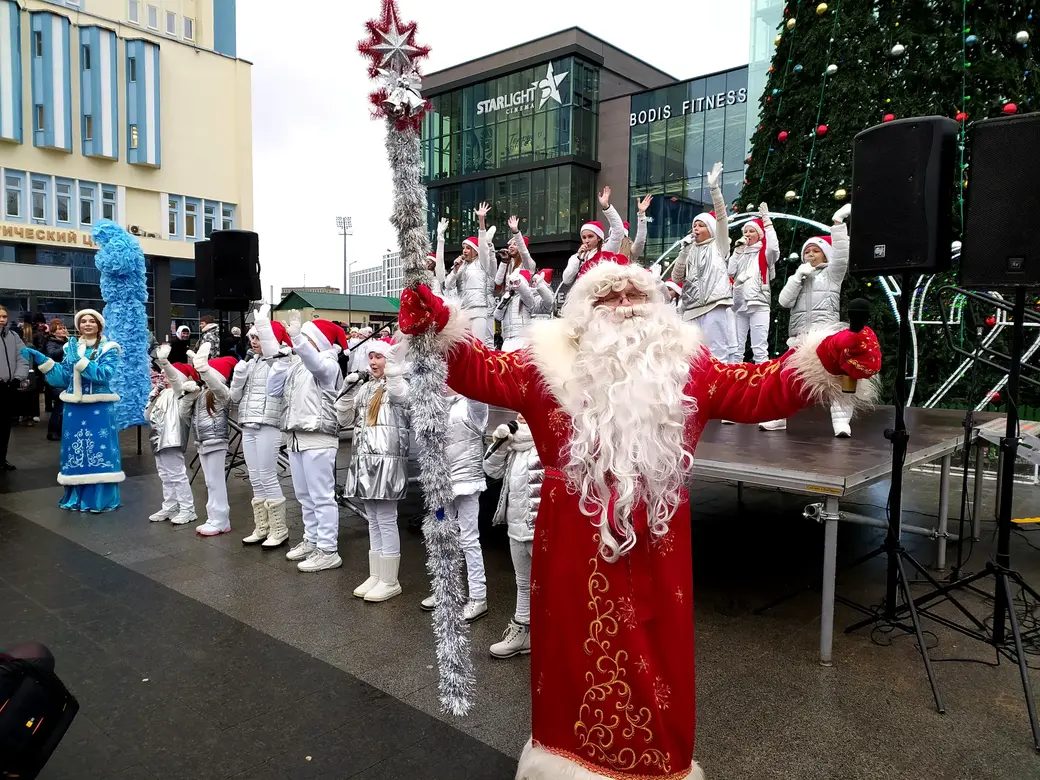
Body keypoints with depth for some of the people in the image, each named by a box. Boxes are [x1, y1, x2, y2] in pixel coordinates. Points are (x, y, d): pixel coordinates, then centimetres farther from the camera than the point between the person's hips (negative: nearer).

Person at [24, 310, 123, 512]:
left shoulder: (108, 349, 0)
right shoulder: (71, 347, 12)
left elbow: (104, 374, -15)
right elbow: (62, 377, 7)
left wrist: (81, 361, -22)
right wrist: (42, 360, -3)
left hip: (99, 408, -4)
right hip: (74, 408, 4)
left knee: (100, 451, -4)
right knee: (75, 451, 8)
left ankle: (101, 498, 3)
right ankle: (76, 497, 18)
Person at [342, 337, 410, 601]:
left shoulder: (398, 385, -4)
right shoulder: (364, 387, 17)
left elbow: (399, 394, -29)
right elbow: (345, 420, 15)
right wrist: (348, 390, 4)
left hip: (388, 457, -7)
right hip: (363, 457, 7)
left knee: (386, 518, -4)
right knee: (373, 519, 12)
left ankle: (390, 581, 3)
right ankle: (376, 575, 20)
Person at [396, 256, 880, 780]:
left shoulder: (685, 363, 5)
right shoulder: (553, 360, 2)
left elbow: (759, 390, -1)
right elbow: (484, 374, -4)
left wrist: (822, 360, -16)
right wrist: (442, 329, -19)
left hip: (655, 538, 1)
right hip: (575, 538, -1)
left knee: (655, 652, 14)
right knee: (579, 649, 14)